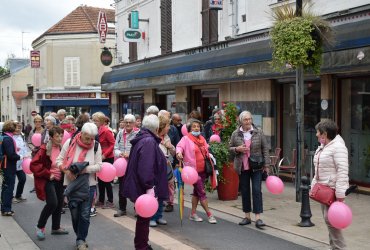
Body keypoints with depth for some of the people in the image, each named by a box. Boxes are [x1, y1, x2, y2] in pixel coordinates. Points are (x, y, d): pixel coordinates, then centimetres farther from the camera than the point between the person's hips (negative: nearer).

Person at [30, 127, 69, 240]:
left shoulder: (62, 148, 2)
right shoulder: (44, 149, -15)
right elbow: (34, 165, -18)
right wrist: (48, 174, -18)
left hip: (59, 180, 6)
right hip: (48, 180, -6)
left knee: (59, 204, 11)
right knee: (52, 203, -18)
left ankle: (55, 227, 29)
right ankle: (40, 227, 1)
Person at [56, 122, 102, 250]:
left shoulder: (96, 146, -5)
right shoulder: (70, 142, -6)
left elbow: (98, 166, -6)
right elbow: (59, 160, 0)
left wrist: (85, 169, -22)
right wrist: (66, 170, -18)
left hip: (88, 184, 0)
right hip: (72, 183, 1)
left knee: (85, 214, 0)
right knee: (74, 212, 9)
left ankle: (81, 240, 17)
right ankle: (81, 237, 30)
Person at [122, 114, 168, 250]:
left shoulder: (141, 138, 13)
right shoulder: (149, 141, -19)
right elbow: (146, 167, -29)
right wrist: (149, 187, -29)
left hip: (138, 186, 10)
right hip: (144, 187, -10)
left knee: (143, 217, 20)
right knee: (144, 217, 1)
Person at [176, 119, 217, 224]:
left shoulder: (202, 139, 13)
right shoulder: (186, 138, -6)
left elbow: (206, 151, 24)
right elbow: (180, 146, -22)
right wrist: (179, 152, -42)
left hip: (203, 170, 7)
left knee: (197, 192, 13)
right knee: (202, 192, -5)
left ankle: (193, 214, 23)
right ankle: (209, 214, 1)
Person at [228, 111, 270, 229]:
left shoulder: (258, 132, 0)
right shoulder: (235, 134, 3)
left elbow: (265, 148, 2)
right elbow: (230, 148, 11)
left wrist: (266, 164, -2)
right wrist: (237, 149, -11)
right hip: (242, 167, 2)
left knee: (257, 190, -7)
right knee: (244, 191, 9)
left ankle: (258, 218, -6)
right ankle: (247, 216, 20)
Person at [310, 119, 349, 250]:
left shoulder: (338, 147, -15)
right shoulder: (322, 147, 15)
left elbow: (342, 171, -21)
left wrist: (340, 194, -24)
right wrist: (313, 186, 18)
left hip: (334, 190, -9)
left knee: (330, 218, -11)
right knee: (327, 218, 12)